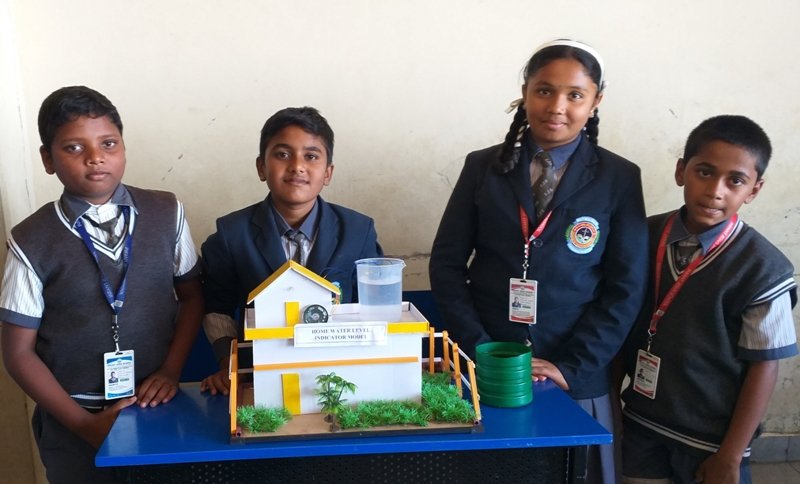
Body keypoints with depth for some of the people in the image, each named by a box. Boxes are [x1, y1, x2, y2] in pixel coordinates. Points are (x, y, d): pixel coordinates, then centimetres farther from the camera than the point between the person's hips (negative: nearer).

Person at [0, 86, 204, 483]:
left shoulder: (167, 213, -4)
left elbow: (192, 296, 6)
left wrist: (171, 370, -6)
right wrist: (84, 422, -10)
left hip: (155, 403, 2)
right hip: (72, 422, -1)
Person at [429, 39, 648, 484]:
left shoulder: (619, 178, 0)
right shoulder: (483, 167, 2)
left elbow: (626, 289, -3)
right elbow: (446, 264, 0)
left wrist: (570, 367, -11)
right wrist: (480, 350, -9)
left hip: (576, 379, 0)